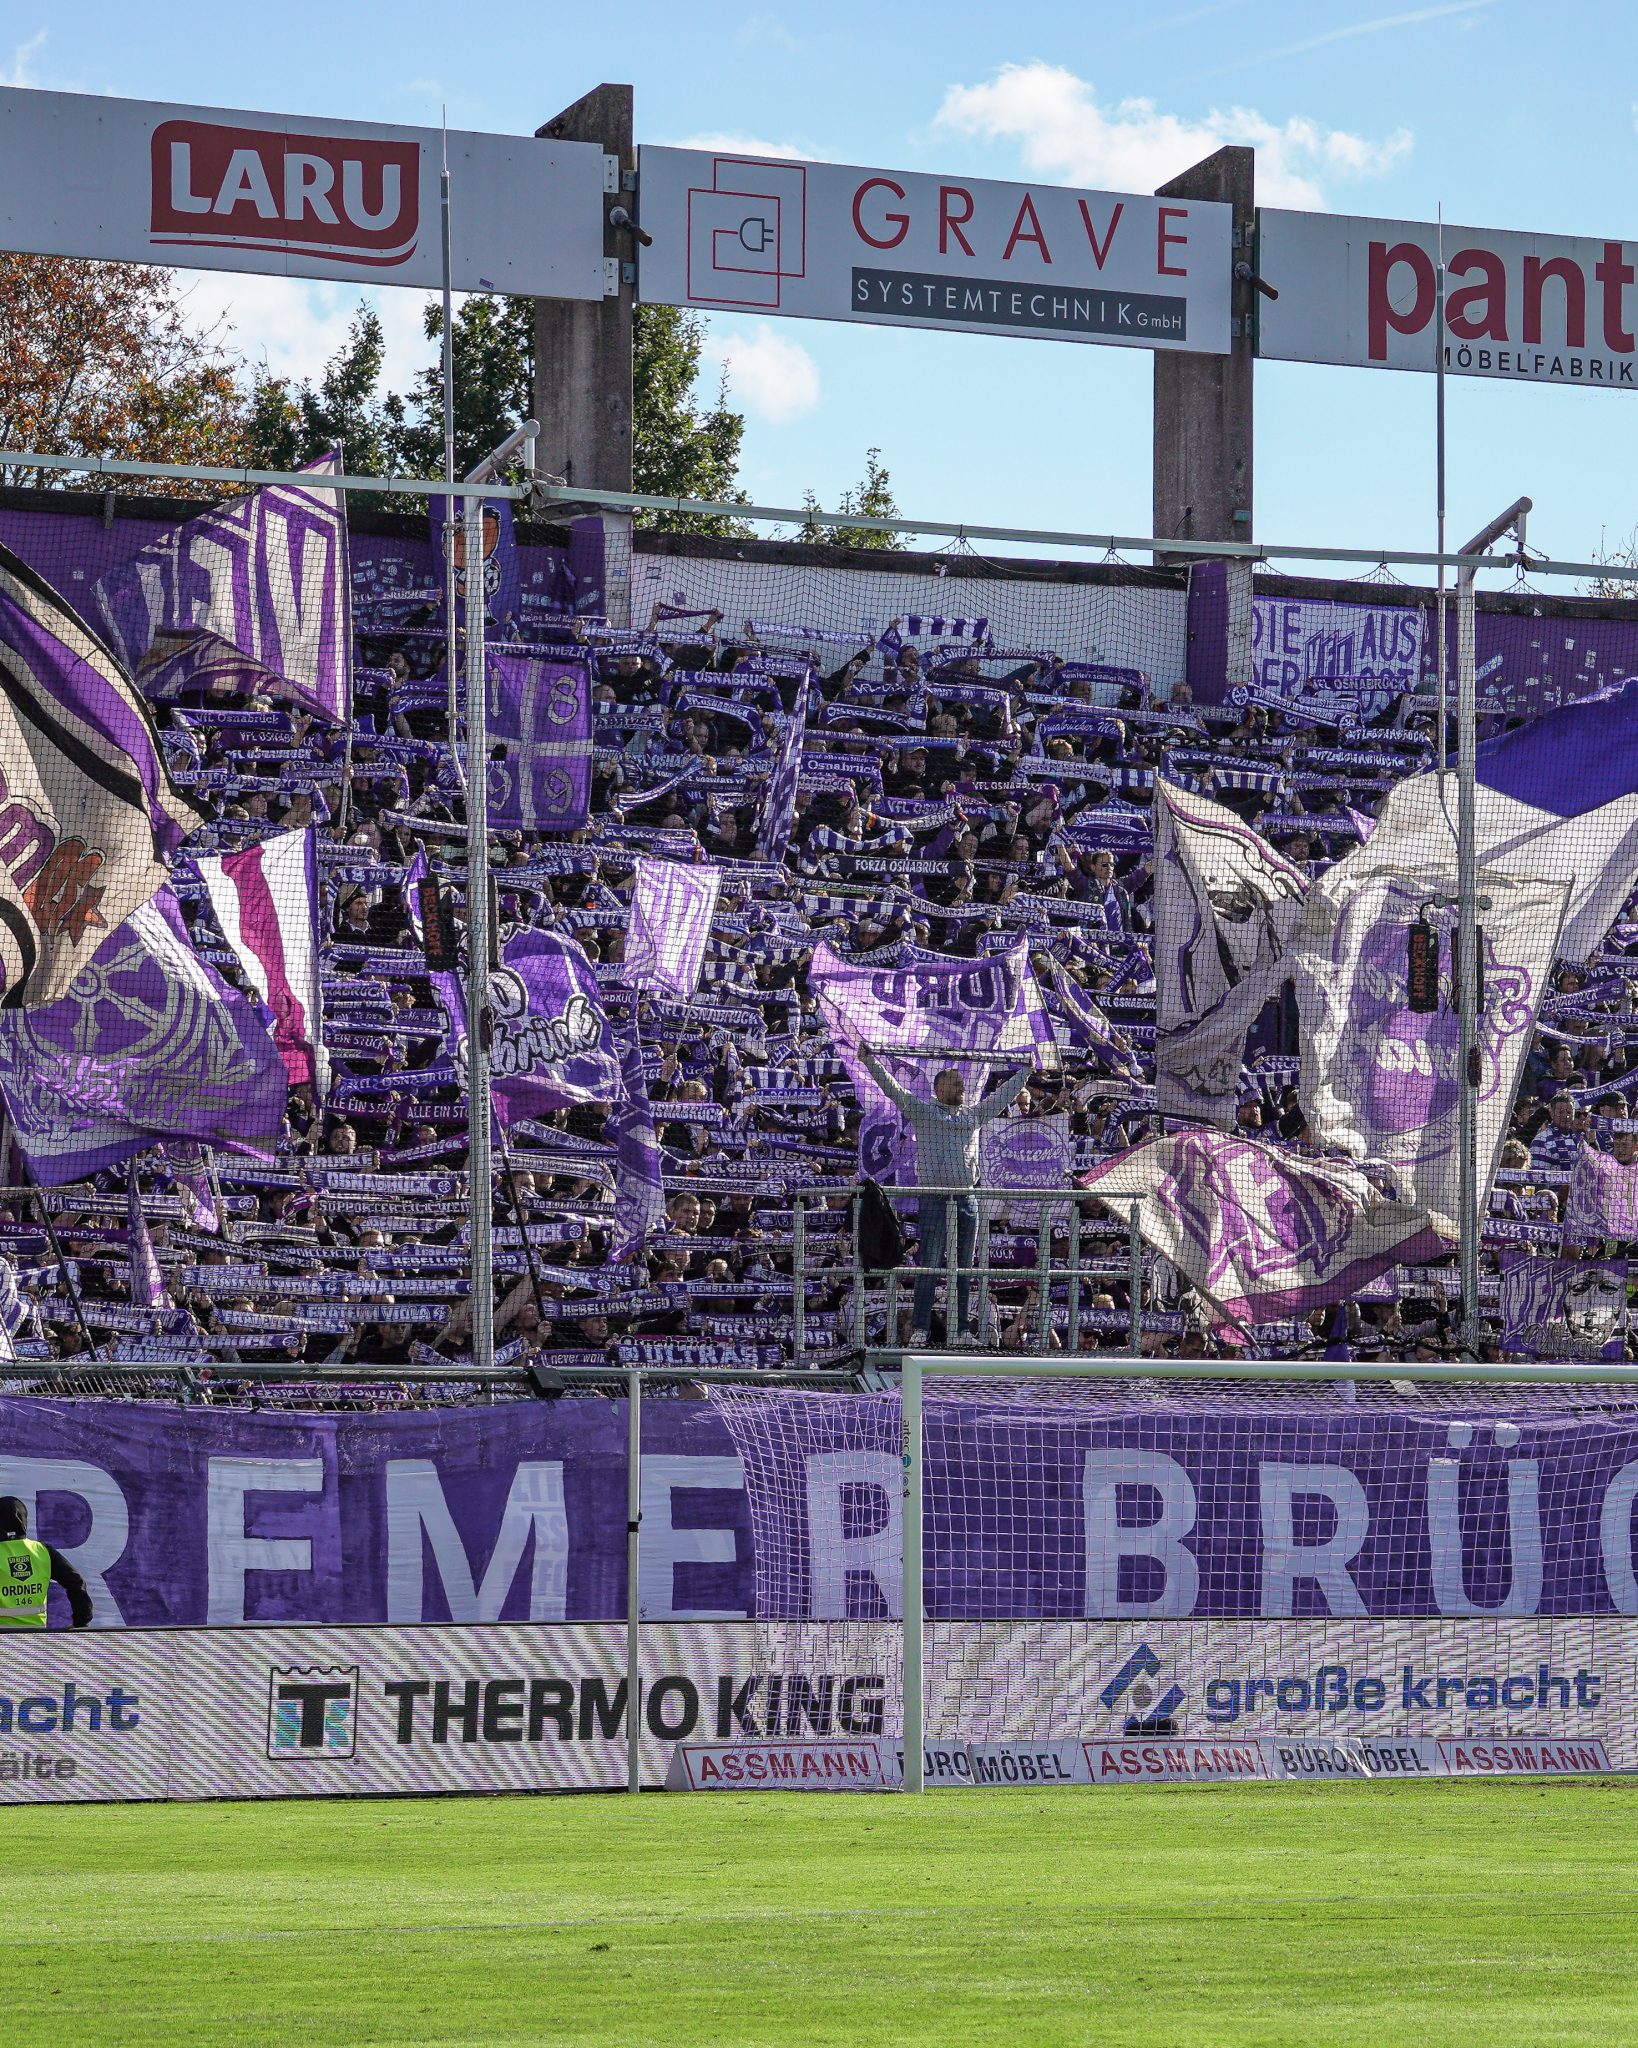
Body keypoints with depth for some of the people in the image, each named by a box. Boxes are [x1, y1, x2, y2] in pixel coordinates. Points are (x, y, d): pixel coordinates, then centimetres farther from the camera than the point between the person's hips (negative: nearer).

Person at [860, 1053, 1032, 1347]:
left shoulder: (974, 1115, 17)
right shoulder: (922, 1111, 4)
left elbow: (1003, 1095, 28)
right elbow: (891, 1088, -4)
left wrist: (1025, 1071, 34)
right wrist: (870, 1060, -12)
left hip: (966, 1199, 5)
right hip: (933, 1198, -5)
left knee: (962, 1269, 7)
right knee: (928, 1268, -7)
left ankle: (961, 1331, 11)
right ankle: (919, 1331, -7)